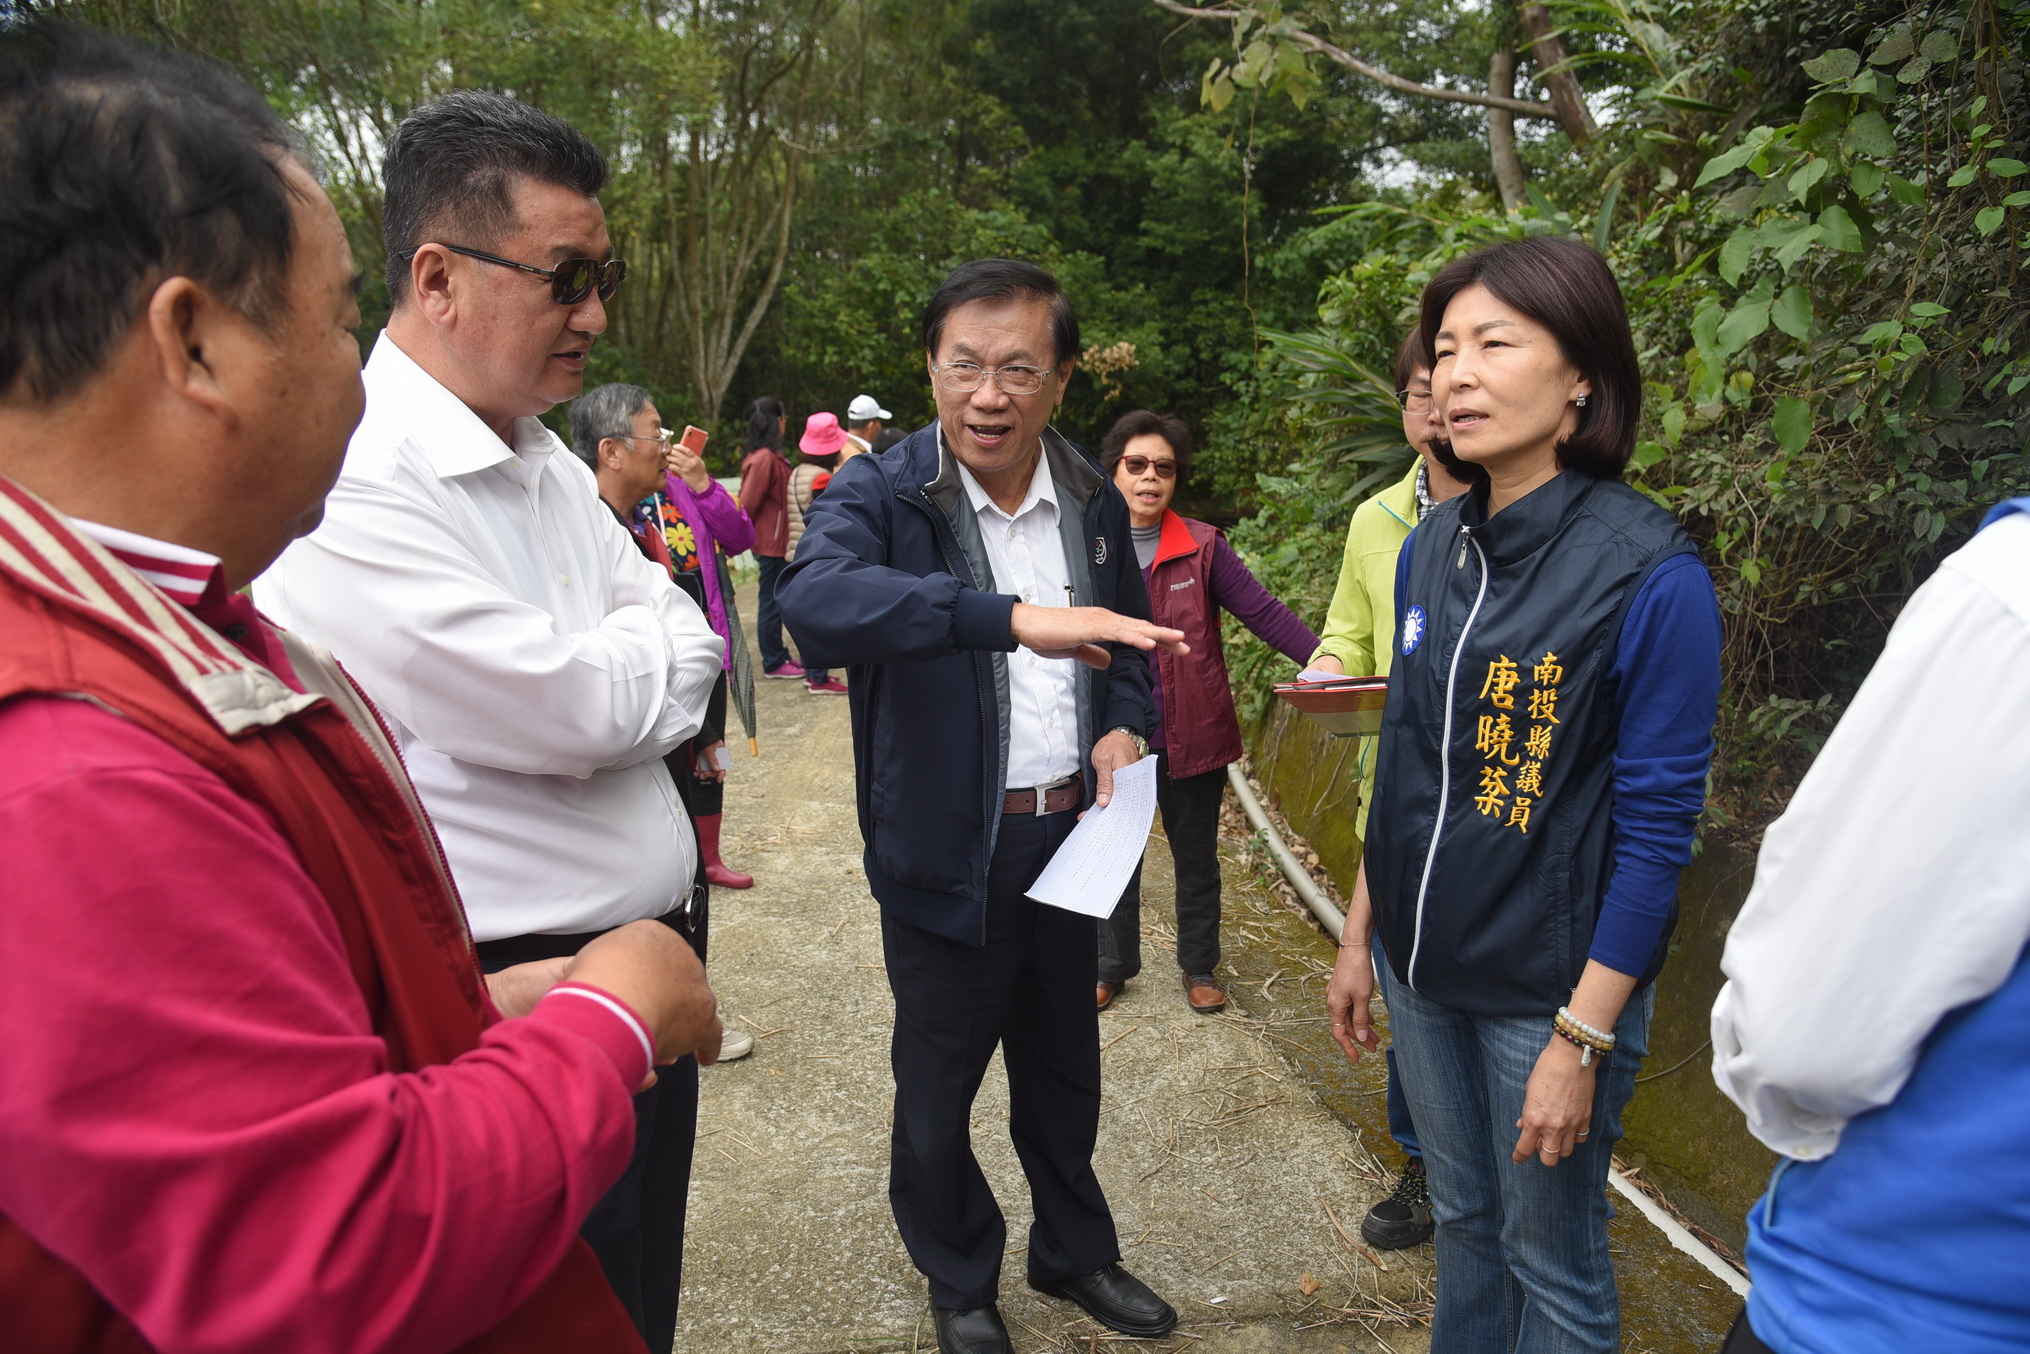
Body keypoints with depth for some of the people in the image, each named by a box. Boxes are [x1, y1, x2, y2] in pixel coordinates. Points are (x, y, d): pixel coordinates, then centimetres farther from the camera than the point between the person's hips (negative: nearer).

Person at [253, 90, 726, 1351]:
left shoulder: (550, 463, 7)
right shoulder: (351, 489, -21)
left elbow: (695, 655, 4)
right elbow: (576, 711, -25)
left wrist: (588, 678, -14)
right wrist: (635, 646, -4)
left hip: (649, 971, 8)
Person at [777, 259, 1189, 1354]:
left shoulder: (1095, 502, 2)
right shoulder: (882, 495, -15)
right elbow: (815, 598, -38)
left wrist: (1121, 724, -4)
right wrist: (1012, 617, -47)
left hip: (1070, 833, 4)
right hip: (945, 848, -4)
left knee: (1063, 1068, 23)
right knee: (938, 1088, 14)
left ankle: (1074, 1251, 47)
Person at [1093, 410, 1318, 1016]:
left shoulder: (1202, 546, -3)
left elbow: (1263, 611, -8)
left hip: (1192, 736, 0)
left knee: (1197, 859, 15)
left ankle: (1200, 967, 35)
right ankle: (1114, 965, 35)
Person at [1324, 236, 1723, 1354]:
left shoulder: (1651, 575, -17)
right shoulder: (1430, 547, 1)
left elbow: (1657, 827, -16)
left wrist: (1580, 1040, -15)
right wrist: (1359, 937, 11)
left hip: (1549, 987, -5)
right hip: (1423, 967, 5)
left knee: (1551, 1263, 14)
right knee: (1462, 1218, 23)